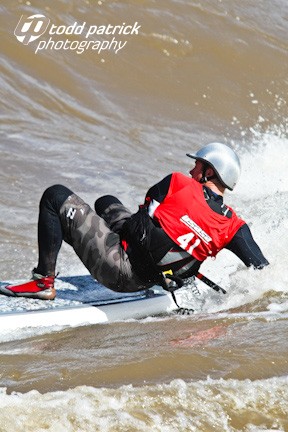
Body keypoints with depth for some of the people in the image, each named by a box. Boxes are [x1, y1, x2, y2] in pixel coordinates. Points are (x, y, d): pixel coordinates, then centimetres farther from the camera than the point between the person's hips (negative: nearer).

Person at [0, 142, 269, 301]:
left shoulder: (179, 184, -15)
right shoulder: (232, 225, -7)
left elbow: (141, 219, -2)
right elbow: (262, 268, -9)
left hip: (121, 269, -7)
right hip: (144, 281, 7)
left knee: (56, 197, 1)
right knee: (106, 202, 31)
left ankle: (44, 282, -3)